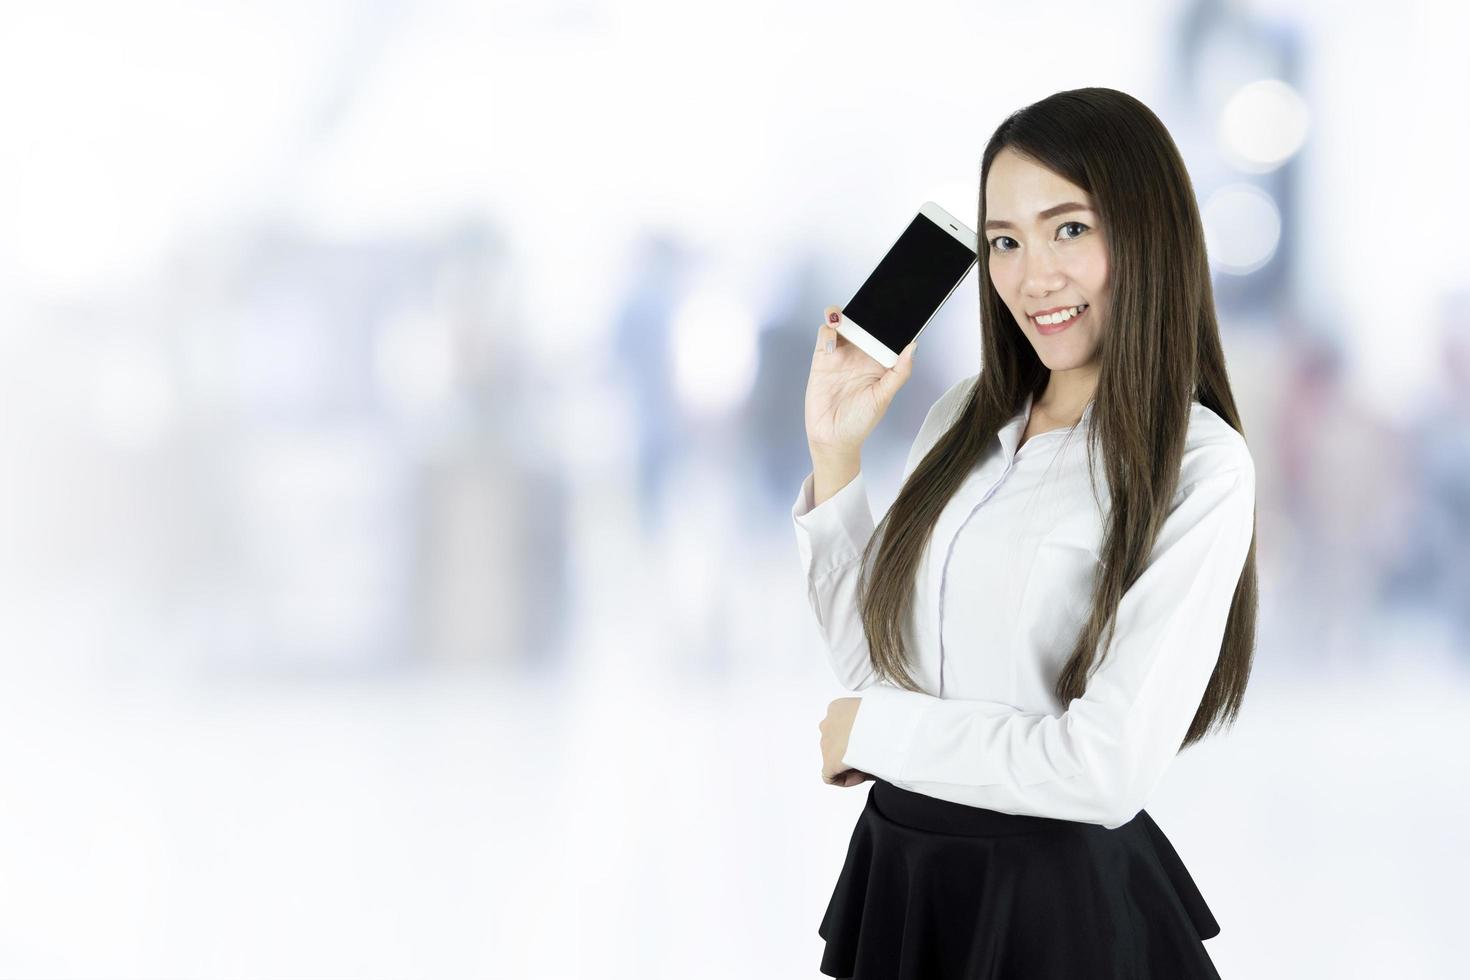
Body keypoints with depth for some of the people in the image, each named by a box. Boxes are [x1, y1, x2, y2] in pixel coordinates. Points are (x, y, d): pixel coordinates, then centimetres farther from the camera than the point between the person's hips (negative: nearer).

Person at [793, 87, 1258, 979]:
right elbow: (872, 654, 7)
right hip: (898, 865, 6)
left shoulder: (1197, 469, -15)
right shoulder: (967, 417, 4)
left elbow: (1107, 768, -22)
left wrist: (873, 731, -11)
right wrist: (834, 451, -2)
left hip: (1056, 897, -6)